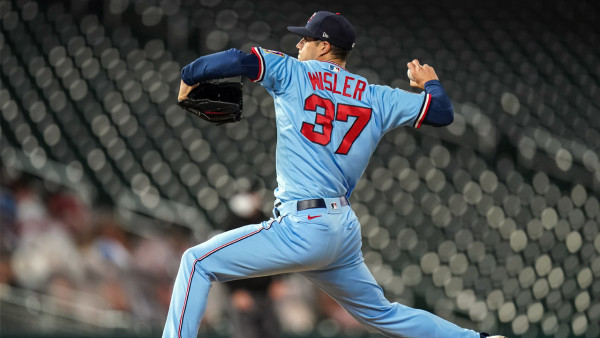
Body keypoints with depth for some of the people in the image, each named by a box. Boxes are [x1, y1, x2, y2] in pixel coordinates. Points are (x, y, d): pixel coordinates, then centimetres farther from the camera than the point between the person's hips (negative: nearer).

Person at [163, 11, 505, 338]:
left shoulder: (293, 74, 1)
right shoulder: (378, 99, 13)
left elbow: (236, 60, -12)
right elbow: (442, 112, 14)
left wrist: (189, 76, 6)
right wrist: (431, 82, 37)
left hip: (303, 228, -7)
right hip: (346, 231, 7)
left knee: (198, 262, -1)